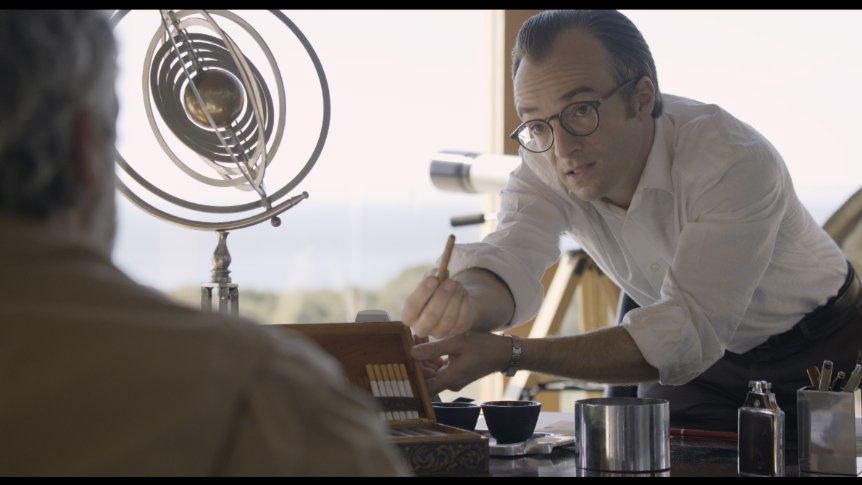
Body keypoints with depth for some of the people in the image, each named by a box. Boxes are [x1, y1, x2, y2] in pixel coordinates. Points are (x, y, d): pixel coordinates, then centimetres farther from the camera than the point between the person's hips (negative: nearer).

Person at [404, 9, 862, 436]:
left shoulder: (736, 162, -35)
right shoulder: (545, 162, -18)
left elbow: (689, 332, -39)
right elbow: (509, 257, -35)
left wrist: (509, 353, -47)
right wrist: (463, 300, -60)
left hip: (815, 353, -3)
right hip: (695, 360, 3)